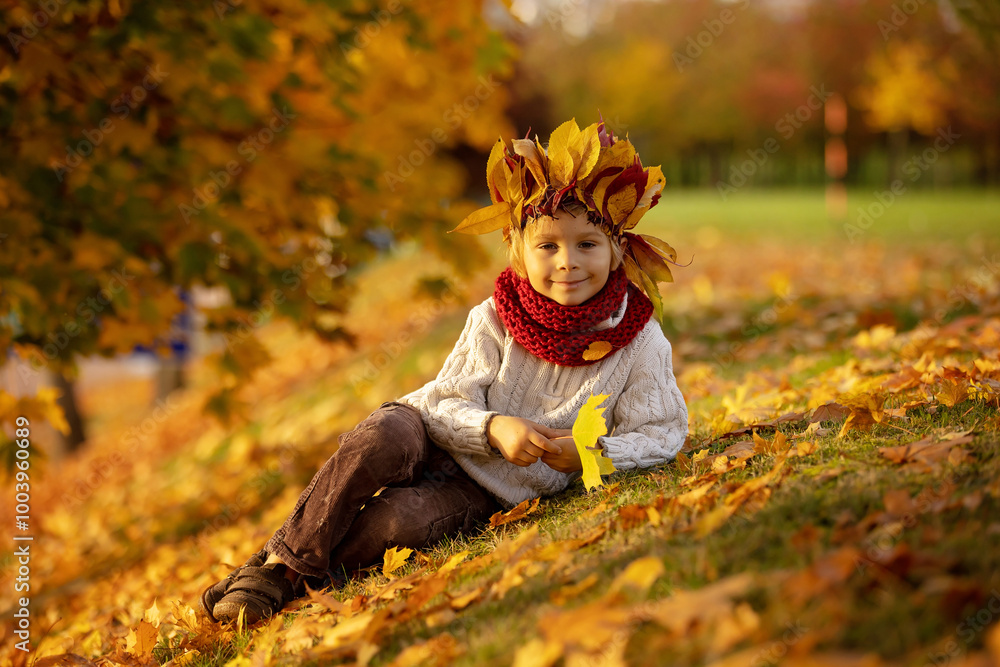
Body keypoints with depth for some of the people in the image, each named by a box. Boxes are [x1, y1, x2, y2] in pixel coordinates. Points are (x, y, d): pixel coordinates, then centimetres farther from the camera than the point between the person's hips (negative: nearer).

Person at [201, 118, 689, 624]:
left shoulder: (641, 343, -9)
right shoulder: (492, 322, -9)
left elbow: (662, 432, -5)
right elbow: (447, 402, -8)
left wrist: (595, 451, -25)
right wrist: (492, 429, -30)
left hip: (493, 491, -1)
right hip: (437, 435, 1)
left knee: (398, 520, -32)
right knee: (377, 440, -35)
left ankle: (294, 579, -12)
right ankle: (282, 558, -19)